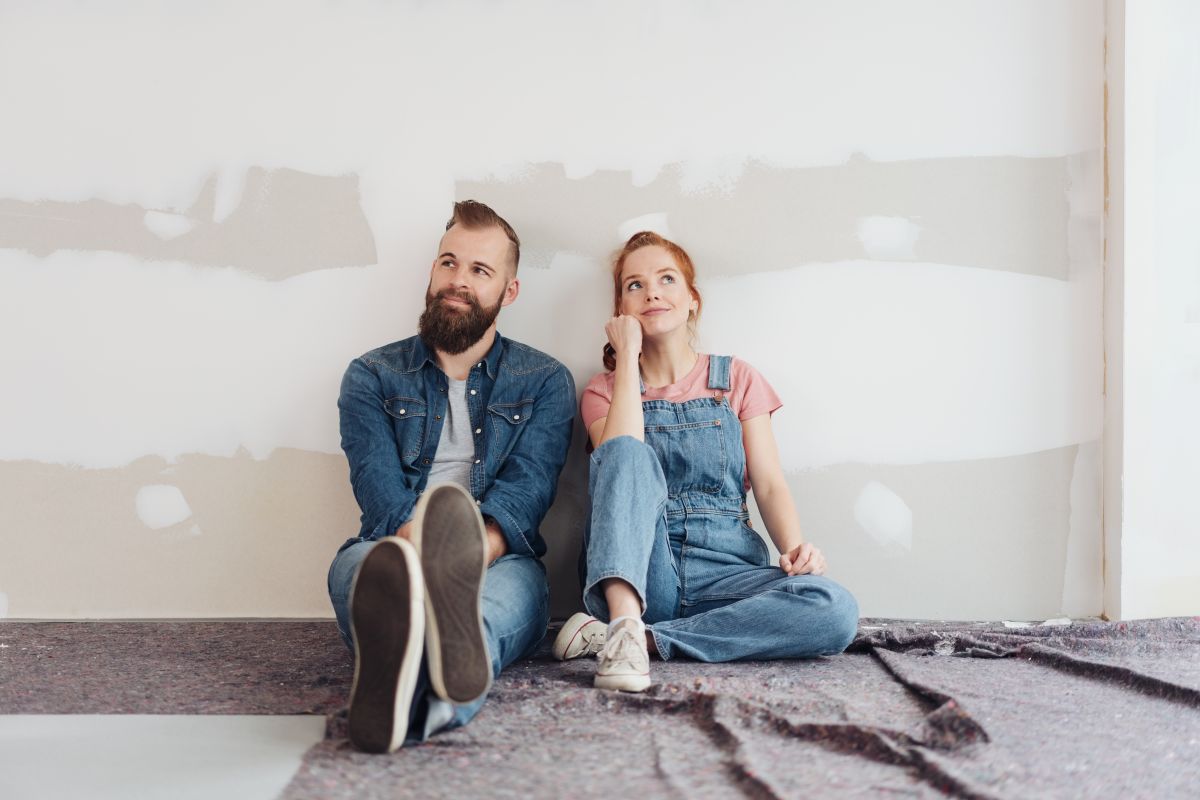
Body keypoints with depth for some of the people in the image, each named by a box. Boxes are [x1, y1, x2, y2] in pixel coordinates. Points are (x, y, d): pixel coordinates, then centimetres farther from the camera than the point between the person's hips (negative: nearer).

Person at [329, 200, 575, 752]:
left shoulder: (546, 382, 14)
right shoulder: (372, 376, 15)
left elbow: (526, 489, -4)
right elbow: (379, 488, -3)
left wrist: (469, 553, -27)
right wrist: (422, 549, -26)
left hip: (497, 564, 0)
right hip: (392, 553, 1)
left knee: (519, 579, -36)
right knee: (355, 563, -34)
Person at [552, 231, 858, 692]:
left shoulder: (737, 379, 15)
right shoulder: (604, 390, 14)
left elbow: (769, 484, 5)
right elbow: (622, 460, -10)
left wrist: (795, 547, -15)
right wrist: (628, 354, -2)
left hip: (724, 571, 1)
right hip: (636, 570, -1)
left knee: (836, 611, -29)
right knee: (629, 452, -28)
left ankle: (633, 636, -27)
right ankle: (624, 621, -45)